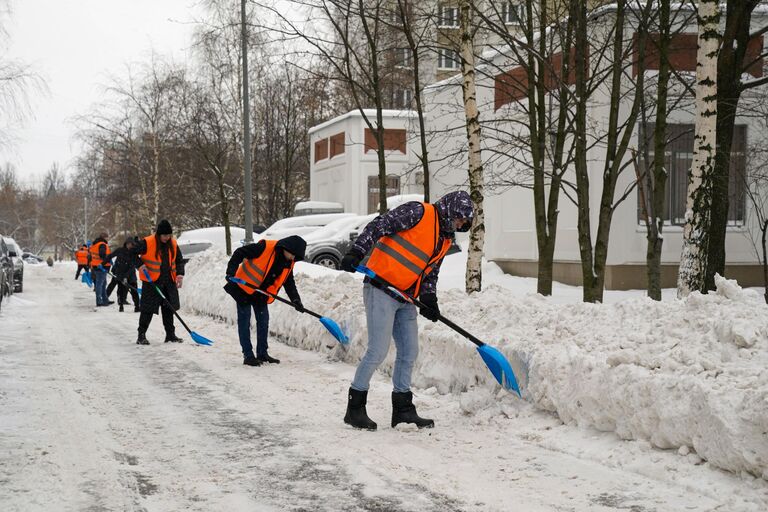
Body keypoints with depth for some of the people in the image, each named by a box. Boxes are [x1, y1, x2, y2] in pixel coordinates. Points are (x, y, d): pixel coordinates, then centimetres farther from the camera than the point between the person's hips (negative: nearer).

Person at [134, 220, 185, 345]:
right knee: (148, 309, -3)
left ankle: (170, 334, 21)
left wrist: (180, 274, -1)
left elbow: (179, 260, 13)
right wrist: (140, 265, -19)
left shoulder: (173, 244, 4)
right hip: (151, 282, -5)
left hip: (169, 282, 5)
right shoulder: (147, 243, -13)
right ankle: (141, 335, 6)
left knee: (169, 308, 11)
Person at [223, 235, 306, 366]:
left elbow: (289, 283, 4)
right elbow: (239, 253, -22)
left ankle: (262, 353, 22)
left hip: (260, 294, 7)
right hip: (244, 288, -7)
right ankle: (248, 356, 1)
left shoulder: (288, 263, -3)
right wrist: (231, 272, -29)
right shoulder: (264, 247, -25)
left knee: (263, 321, 10)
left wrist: (296, 300, -12)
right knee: (244, 322, -3)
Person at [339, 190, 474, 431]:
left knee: (409, 352, 10)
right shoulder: (418, 212, -9)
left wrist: (429, 299, 4)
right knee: (378, 351, -10)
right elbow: (379, 225, -17)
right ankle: (355, 409, 2)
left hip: (405, 298, 9)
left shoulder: (445, 240, 17)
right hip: (381, 290, -9)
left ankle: (403, 410, 21)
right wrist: (356, 253, -27)